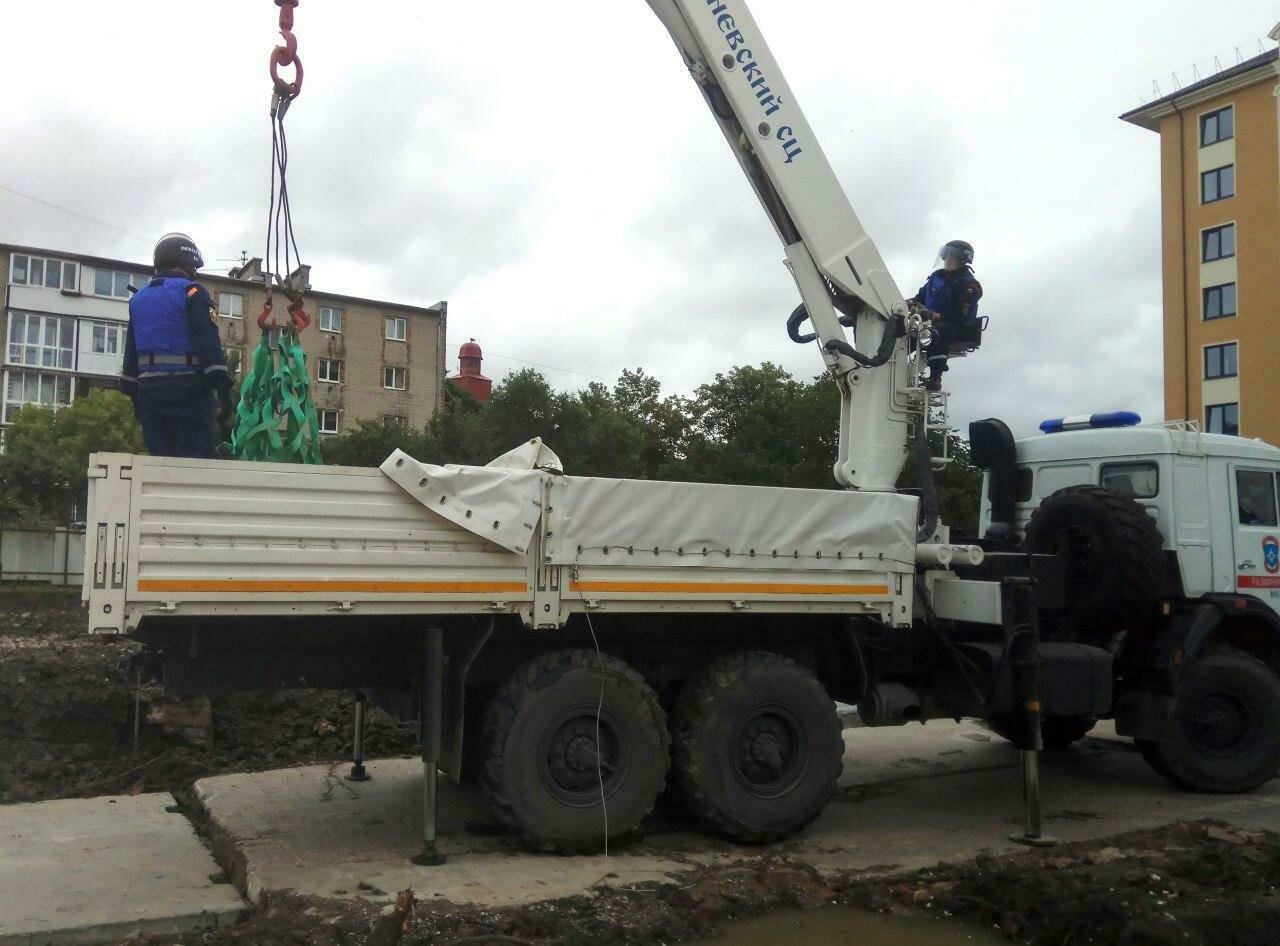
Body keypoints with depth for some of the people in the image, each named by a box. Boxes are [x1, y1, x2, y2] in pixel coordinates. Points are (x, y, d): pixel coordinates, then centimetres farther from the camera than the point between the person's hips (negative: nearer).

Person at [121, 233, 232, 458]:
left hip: (148, 388, 7)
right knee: (199, 458, -7)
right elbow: (208, 341, -13)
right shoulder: (191, 292, -2)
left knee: (159, 458, 9)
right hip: (187, 388, -7)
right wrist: (222, 386, -17)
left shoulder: (138, 298, 20)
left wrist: (134, 393, 25)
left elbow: (131, 351, 22)